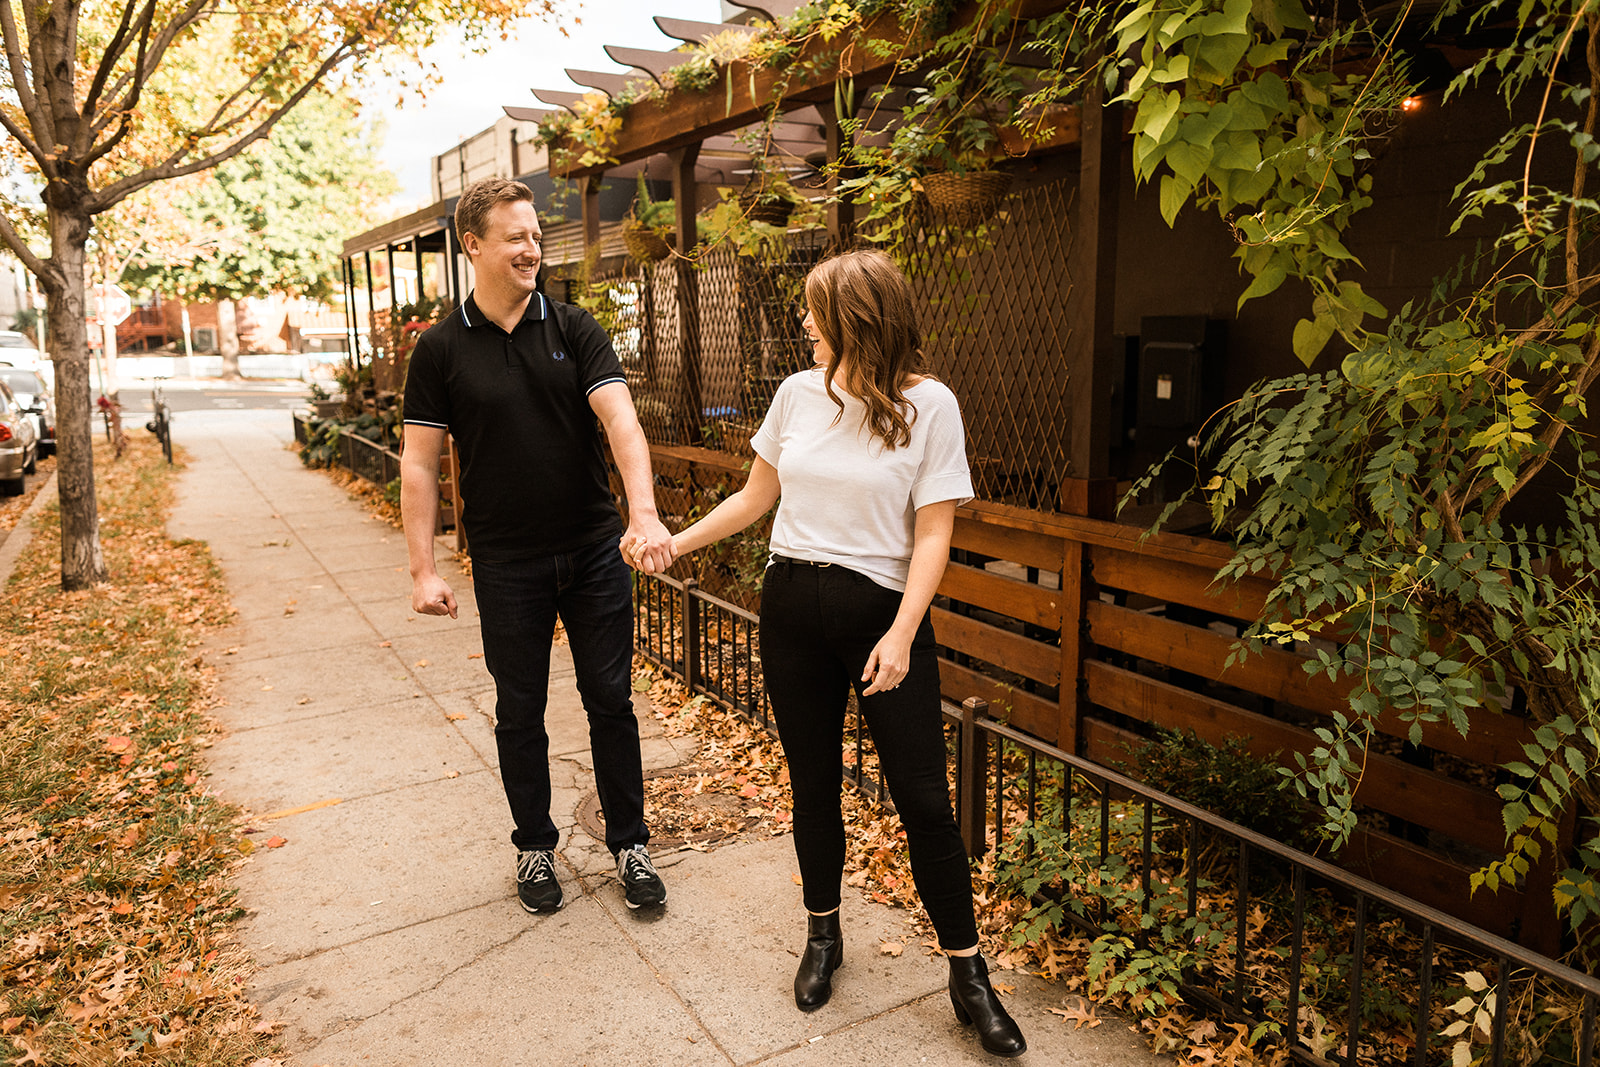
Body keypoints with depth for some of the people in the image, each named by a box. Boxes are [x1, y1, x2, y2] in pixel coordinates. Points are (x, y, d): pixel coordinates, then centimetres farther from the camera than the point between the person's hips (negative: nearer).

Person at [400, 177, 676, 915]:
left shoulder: (574, 329, -1)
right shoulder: (441, 349, -3)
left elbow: (619, 418, -14)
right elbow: (419, 463, -1)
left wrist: (644, 512, -30)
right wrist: (424, 569, -7)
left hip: (596, 551, 1)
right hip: (507, 566, 0)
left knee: (611, 701, 9)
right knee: (520, 713, 12)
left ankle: (629, 845, 25)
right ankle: (535, 847, 31)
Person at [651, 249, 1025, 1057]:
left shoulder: (929, 405, -8)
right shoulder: (798, 393, 4)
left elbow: (933, 534, -9)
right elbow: (755, 497, 15)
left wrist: (902, 635, -17)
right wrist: (675, 543, 16)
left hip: (882, 611, -4)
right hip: (792, 605, 4)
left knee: (923, 798, 0)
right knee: (812, 783, 14)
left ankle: (968, 975, 17)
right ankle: (823, 936, 35)